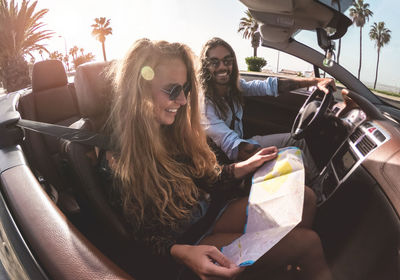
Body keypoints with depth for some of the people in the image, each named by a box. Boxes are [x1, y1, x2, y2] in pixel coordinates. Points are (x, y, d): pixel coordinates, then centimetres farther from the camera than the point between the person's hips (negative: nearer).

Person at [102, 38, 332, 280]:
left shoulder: (174, 129, 1)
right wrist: (183, 253, -34)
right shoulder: (118, 158, -21)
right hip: (185, 239, -7)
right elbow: (144, 235, -17)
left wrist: (246, 166, 1)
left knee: (304, 199, -6)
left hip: (211, 212, 7)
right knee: (308, 243, -16)